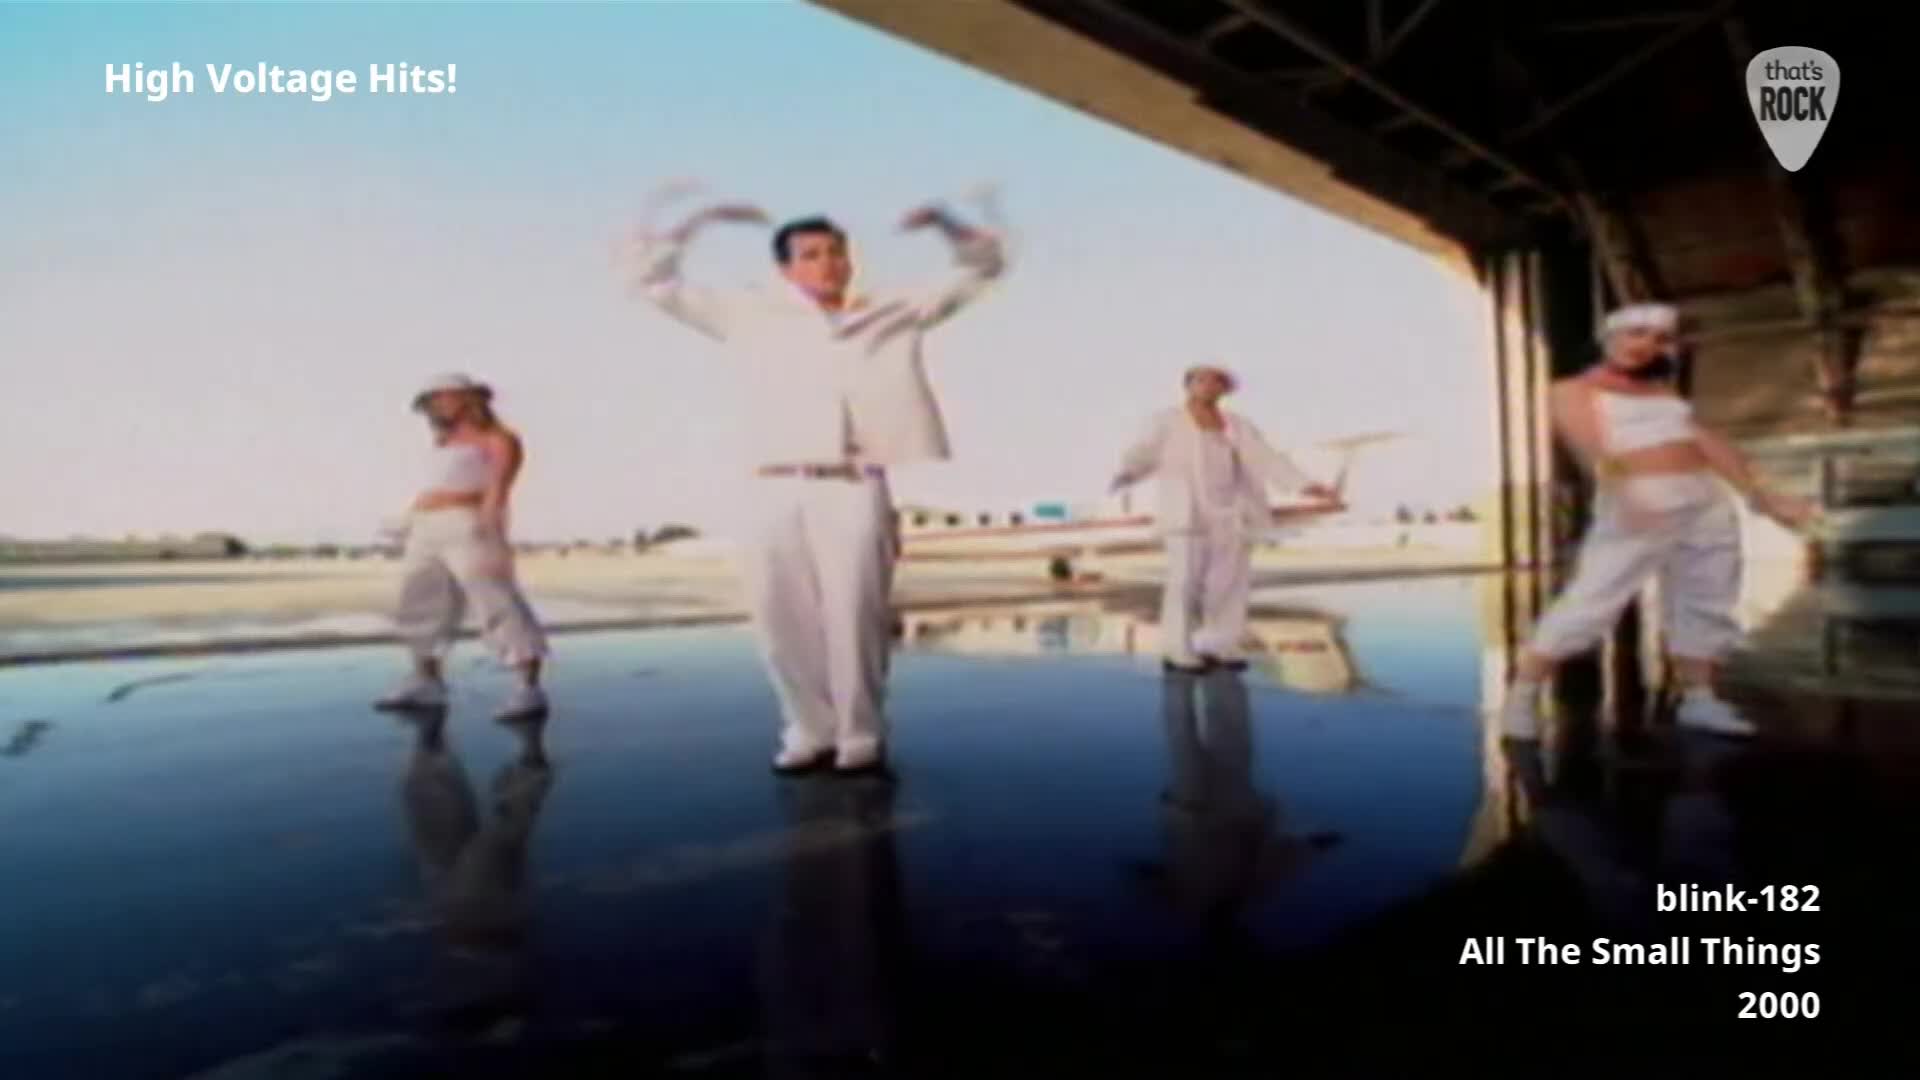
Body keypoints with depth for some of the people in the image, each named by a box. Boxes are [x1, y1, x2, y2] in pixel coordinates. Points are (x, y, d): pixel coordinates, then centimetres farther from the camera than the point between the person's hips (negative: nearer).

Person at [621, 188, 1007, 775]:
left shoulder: (895, 315, 18)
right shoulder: (753, 317, 18)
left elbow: (981, 269, 24)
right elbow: (654, 280, 22)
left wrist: (944, 222, 9)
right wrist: (697, 221, 14)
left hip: (854, 492, -1)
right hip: (773, 493, 2)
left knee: (855, 619, -7)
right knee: (782, 622, 1)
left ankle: (861, 737, 9)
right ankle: (811, 732, 17)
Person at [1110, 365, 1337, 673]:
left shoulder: (1239, 426, 12)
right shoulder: (1167, 423, 4)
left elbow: (1268, 459, 2)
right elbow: (1141, 454, -6)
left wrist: (1306, 485, -10)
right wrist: (1123, 476, -26)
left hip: (1231, 515, 4)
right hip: (1188, 514, -4)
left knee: (1230, 582, 3)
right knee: (1185, 581, -8)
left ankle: (1218, 646, 13)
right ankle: (1176, 651, -1)